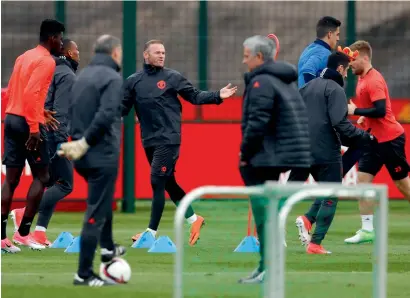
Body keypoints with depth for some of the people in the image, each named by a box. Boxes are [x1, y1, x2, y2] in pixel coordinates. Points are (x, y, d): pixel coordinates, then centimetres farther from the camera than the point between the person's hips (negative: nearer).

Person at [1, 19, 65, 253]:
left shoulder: (24, 57, 17)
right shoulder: (46, 61, -11)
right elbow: (31, 93, -22)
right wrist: (34, 127, -23)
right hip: (28, 122, -8)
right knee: (41, 176, 2)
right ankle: (23, 233, -1)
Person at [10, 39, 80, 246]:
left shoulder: (52, 71, 19)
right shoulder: (67, 75, -9)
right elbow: (61, 110, -19)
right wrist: (61, 139, -22)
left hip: (40, 135, 10)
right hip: (53, 136, -10)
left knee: (52, 184, 12)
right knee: (65, 184, -7)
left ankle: (40, 233, 3)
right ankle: (25, 214, -20)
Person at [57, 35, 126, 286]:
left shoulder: (82, 76, 13)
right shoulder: (112, 78, -13)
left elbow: (71, 114, 13)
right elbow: (105, 116, -24)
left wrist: (77, 141, 6)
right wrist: (84, 143, -16)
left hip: (83, 158, 8)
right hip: (102, 156, -8)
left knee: (104, 200, 32)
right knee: (96, 214, -4)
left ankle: (107, 247, 41)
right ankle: (84, 274, -2)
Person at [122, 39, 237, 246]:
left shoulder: (172, 77, 0)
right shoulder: (133, 81, 8)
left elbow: (195, 96, 3)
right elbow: (123, 108, 11)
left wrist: (217, 96, -10)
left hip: (168, 139, -4)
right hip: (149, 141, 4)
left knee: (157, 183, -9)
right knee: (168, 183, 10)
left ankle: (152, 231, -4)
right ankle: (193, 219, 25)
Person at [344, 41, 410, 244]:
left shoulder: (374, 80, -18)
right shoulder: (362, 79, 10)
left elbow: (380, 110, -26)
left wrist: (356, 111, -19)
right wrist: (364, 118, 9)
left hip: (390, 139, -9)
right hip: (374, 139, 9)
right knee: (362, 179, -2)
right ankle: (367, 230, -2)